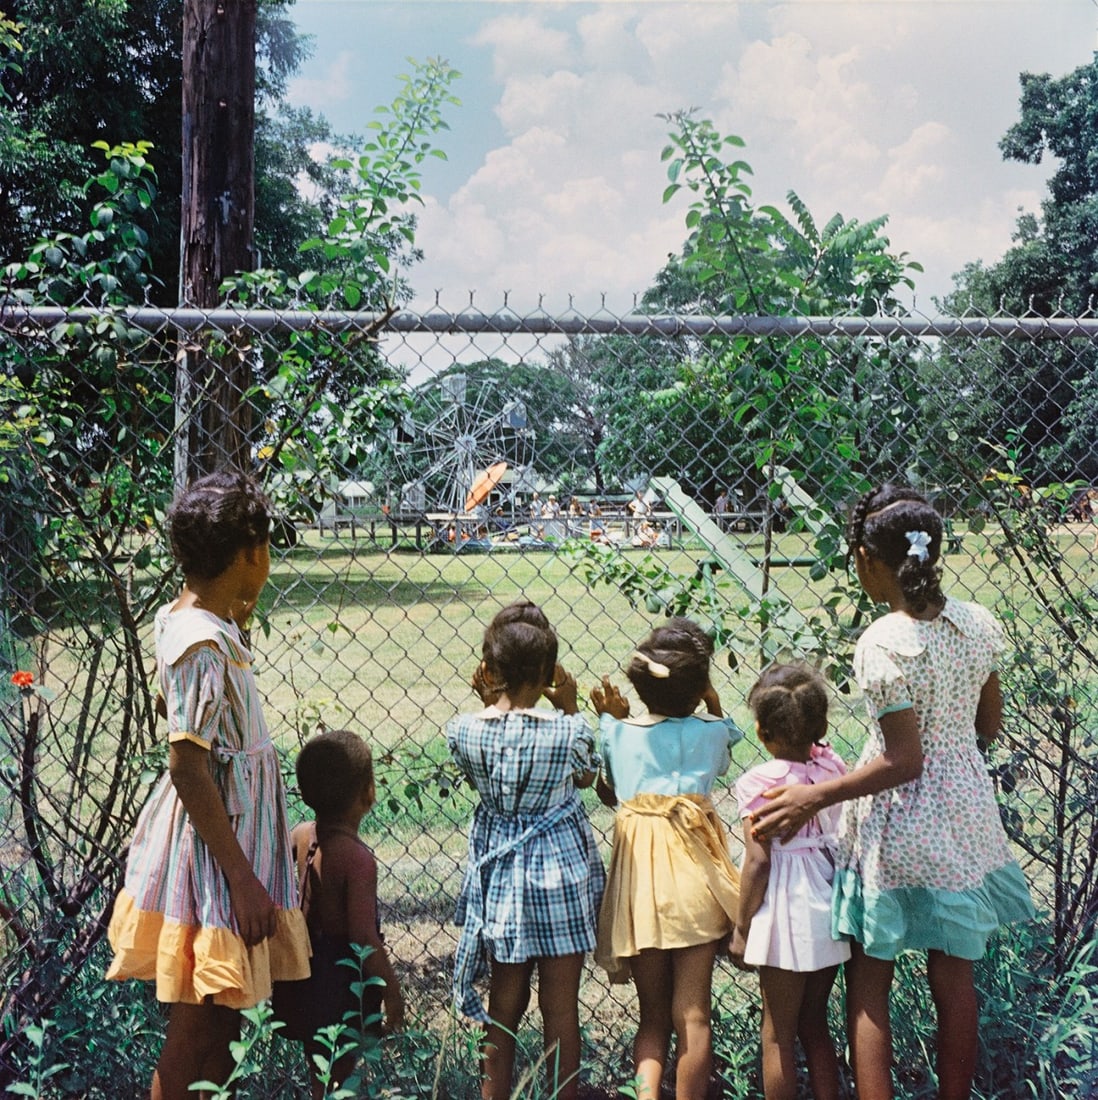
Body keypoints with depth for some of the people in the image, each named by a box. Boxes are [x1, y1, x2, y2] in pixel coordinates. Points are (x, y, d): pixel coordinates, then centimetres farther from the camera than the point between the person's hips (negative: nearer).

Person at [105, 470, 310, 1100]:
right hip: (215, 844, -10)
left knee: (223, 1016, 19)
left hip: (228, 831, 10)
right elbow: (189, 770, -24)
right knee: (197, 1033, 4)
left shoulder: (180, 618, 6)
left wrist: (236, 624, 16)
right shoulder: (205, 644, -22)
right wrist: (242, 879, -21)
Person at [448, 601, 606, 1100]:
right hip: (560, 873, -3)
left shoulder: (465, 730, -11)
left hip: (500, 875, 3)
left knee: (503, 1005, 17)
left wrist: (488, 703, 4)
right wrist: (570, 707, 2)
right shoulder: (566, 730, -17)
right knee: (561, 1006, 10)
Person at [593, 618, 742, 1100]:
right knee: (692, 1017, 6)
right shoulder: (710, 731, -1)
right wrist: (713, 705, 23)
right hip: (692, 877, -1)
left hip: (638, 877, 2)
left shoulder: (619, 732, 2)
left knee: (652, 1017, 13)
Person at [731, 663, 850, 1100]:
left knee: (778, 1034, 8)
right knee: (815, 1024, 20)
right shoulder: (833, 767, -2)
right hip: (829, 906, 6)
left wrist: (741, 928, -8)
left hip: (786, 911, -6)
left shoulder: (761, 782, -16)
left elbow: (758, 861, -15)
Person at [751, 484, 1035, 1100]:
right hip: (966, 815, 6)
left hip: (899, 826, -6)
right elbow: (989, 726, 8)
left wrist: (813, 798, -17)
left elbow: (902, 761, -21)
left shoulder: (883, 645, -21)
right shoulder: (980, 623, -3)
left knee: (869, 983, 8)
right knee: (955, 980, 17)